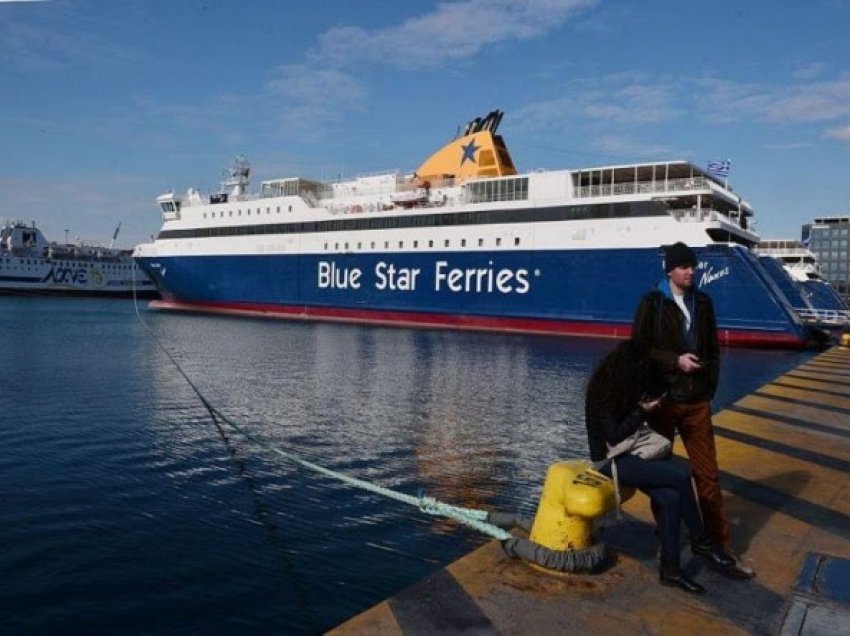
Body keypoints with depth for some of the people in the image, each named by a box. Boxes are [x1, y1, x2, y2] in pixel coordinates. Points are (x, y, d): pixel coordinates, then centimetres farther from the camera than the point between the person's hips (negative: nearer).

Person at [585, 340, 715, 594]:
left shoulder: (624, 389, 5)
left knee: (670, 498, -16)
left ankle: (670, 570, -8)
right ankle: (699, 537, 3)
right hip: (611, 460, -8)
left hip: (629, 454, 8)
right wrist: (642, 411, -19)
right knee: (681, 474, -19)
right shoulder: (603, 393, -19)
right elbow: (614, 436, -20)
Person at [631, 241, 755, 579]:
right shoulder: (652, 303, -4)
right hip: (662, 399, -3)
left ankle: (716, 542, 11)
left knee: (708, 473, 2)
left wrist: (709, 387, 4)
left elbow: (713, 349, 12)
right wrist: (675, 361, -18)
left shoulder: (703, 302, 8)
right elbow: (639, 348, -7)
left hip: (697, 401, 3)